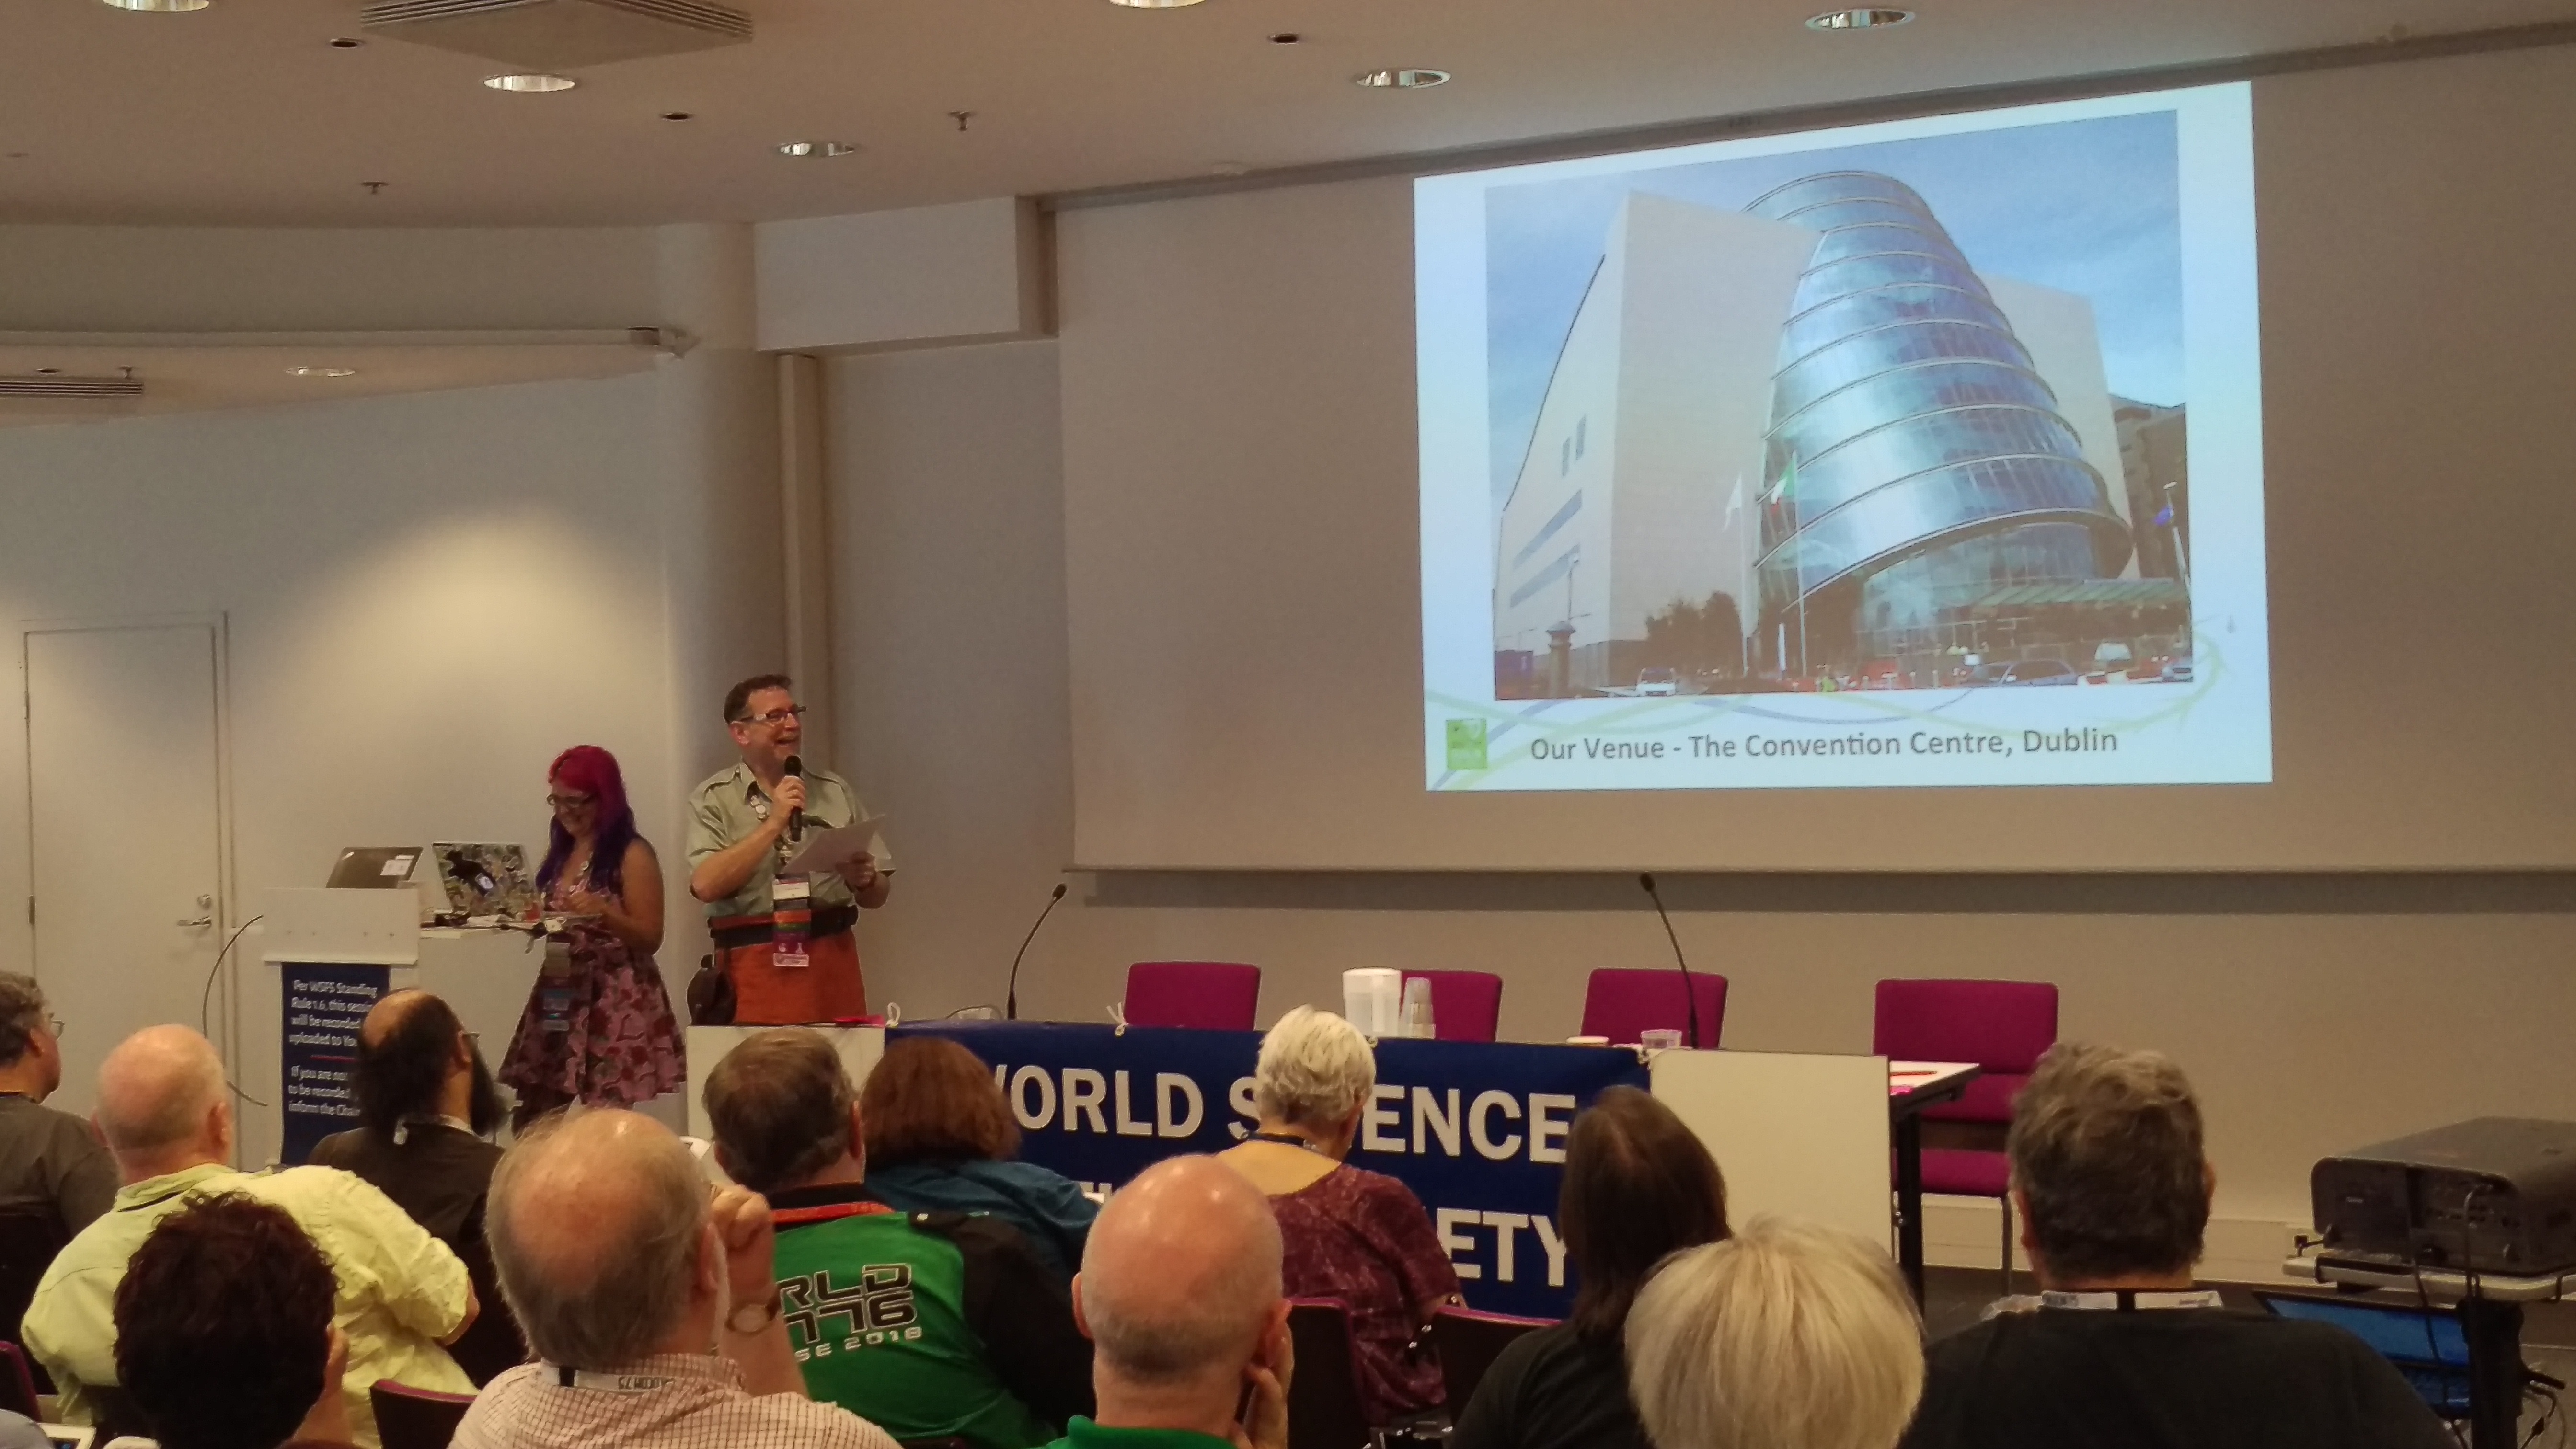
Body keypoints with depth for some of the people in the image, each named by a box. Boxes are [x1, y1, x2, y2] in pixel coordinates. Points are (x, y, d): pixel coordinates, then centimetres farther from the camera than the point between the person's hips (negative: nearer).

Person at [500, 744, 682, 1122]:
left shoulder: (632, 855, -7)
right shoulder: (562, 852, 14)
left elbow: (650, 938, -10)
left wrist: (603, 910, -25)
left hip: (614, 999, -7)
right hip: (559, 994, 7)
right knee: (533, 1120, 4)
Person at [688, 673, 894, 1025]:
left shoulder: (835, 791, 11)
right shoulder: (713, 800, 3)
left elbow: (878, 894, 14)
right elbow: (706, 885, -13)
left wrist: (863, 880, -9)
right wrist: (773, 824, -13)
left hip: (832, 965, 3)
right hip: (754, 970, -2)